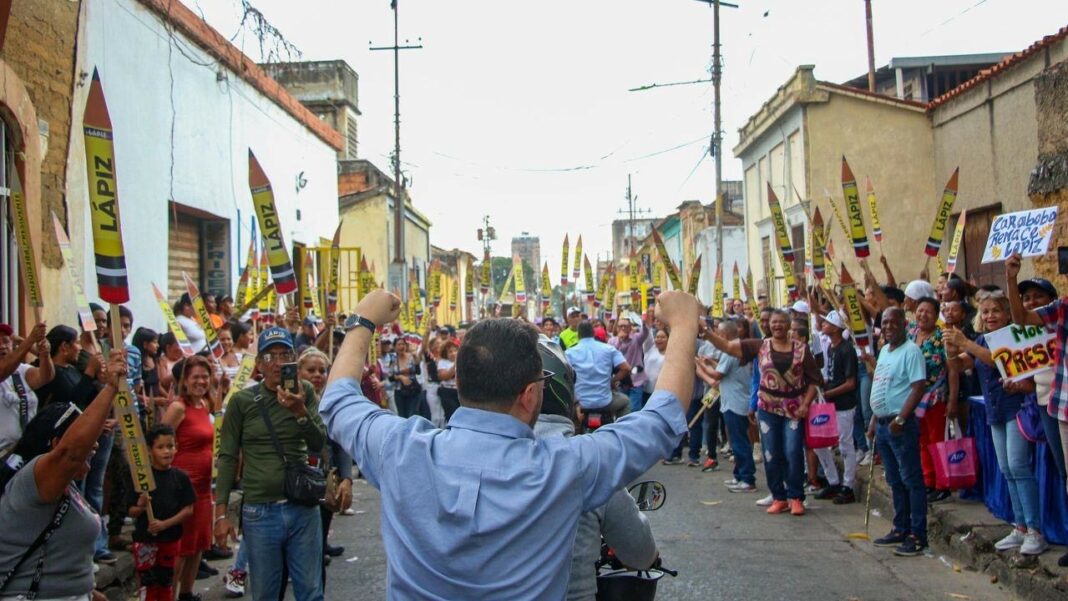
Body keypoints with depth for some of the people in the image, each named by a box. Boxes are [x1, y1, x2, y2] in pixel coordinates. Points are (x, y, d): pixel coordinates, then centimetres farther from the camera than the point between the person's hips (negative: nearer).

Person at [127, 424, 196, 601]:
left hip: (171, 539, 2)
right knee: (148, 586, -1)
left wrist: (165, 524, -14)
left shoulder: (181, 477, -2)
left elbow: (188, 510, -3)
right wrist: (141, 507, -26)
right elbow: (131, 512, -4)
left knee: (167, 584, 14)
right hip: (145, 540, -2)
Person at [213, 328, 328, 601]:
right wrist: (221, 512, -3)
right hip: (259, 511, -1)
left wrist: (300, 412, -22)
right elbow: (228, 458, 0)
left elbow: (318, 443, -4)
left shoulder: (305, 392, 2)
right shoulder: (242, 401, -2)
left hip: (303, 508, 1)